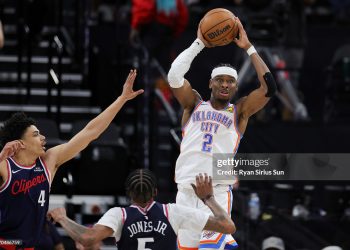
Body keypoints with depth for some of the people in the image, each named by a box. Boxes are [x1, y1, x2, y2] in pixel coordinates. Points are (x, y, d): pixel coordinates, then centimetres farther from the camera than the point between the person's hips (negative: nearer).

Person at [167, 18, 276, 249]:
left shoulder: (240, 112, 9)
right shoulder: (194, 105, 13)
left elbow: (269, 87, -5)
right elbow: (174, 76, -3)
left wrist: (249, 48, -1)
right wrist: (199, 43, -3)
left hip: (218, 193, -3)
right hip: (186, 192, 3)